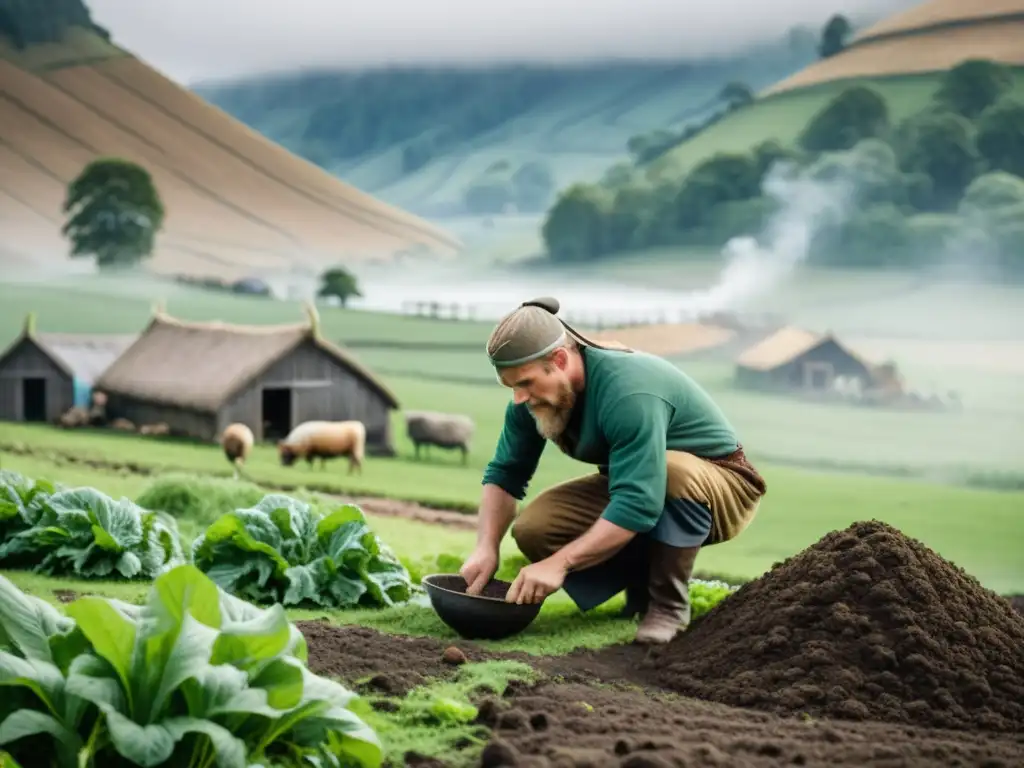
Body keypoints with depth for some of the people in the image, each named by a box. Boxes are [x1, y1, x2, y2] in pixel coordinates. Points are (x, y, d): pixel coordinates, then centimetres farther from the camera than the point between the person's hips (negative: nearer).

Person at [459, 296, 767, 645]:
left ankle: (669, 602, -19)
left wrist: (559, 563, -41)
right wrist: (486, 548, -20)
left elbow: (639, 504, -41)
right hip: (629, 485, 7)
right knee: (532, 528, -15)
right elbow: (504, 473, -4)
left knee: (674, 469, -41)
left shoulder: (629, 392, -35)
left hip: (722, 488, -7)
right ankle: (642, 582, 7)